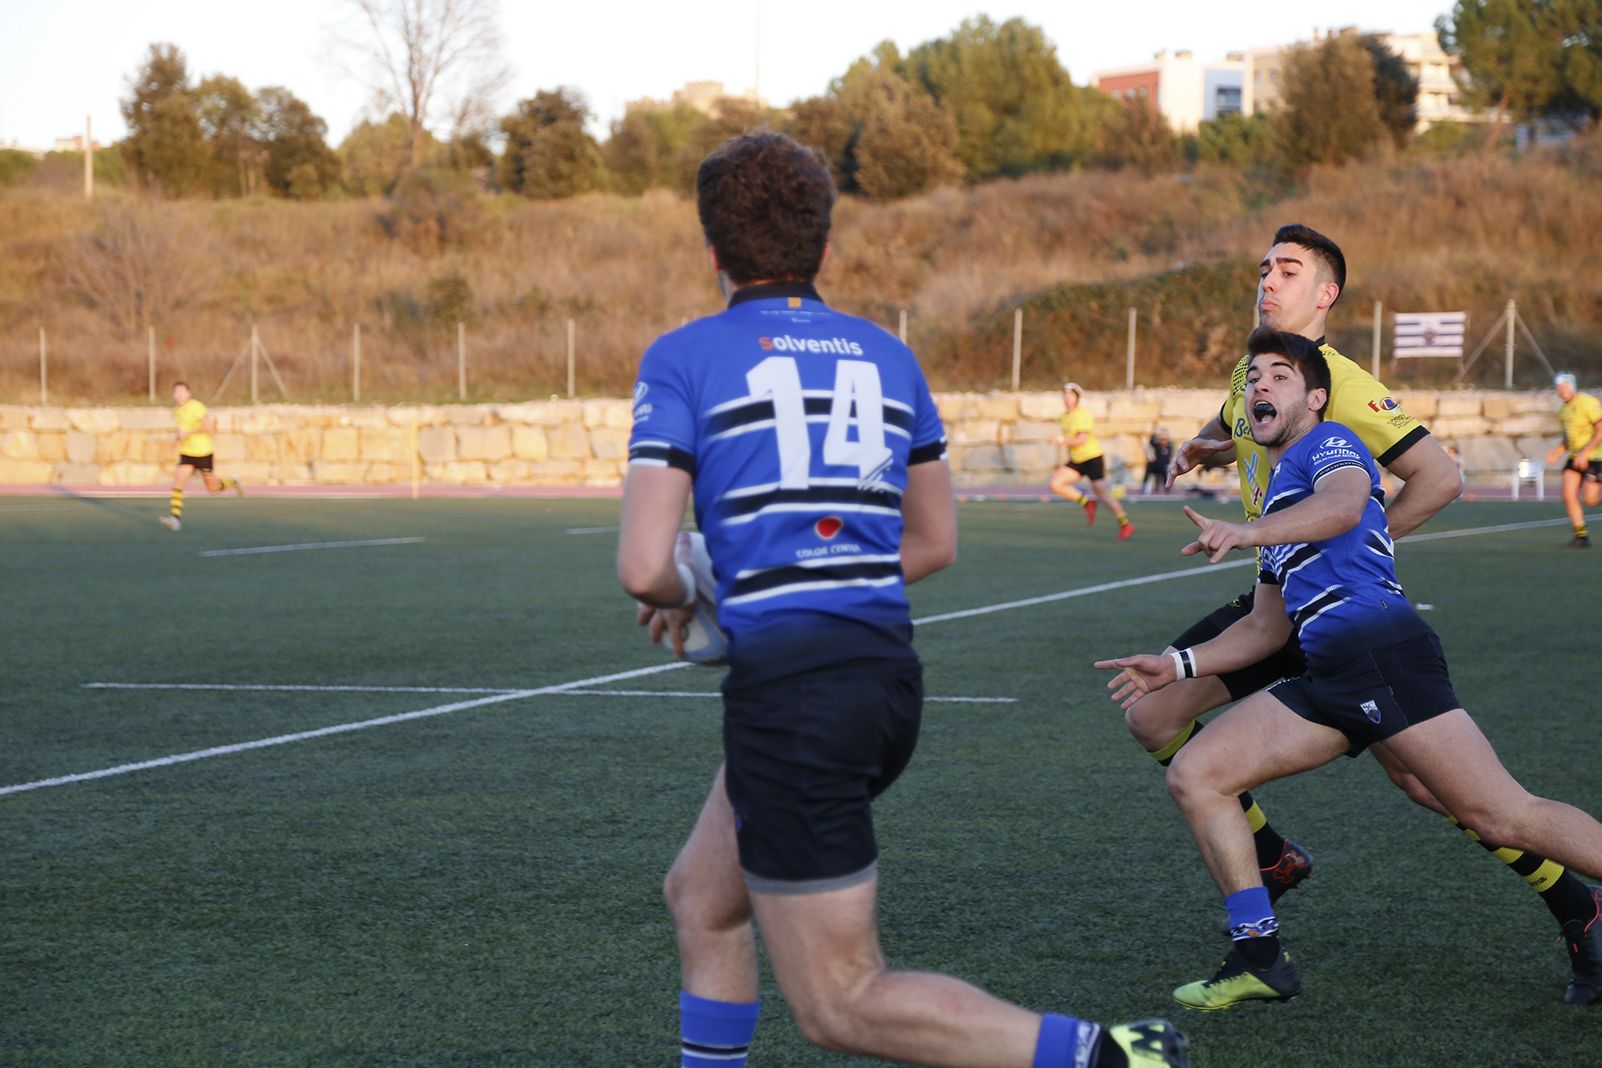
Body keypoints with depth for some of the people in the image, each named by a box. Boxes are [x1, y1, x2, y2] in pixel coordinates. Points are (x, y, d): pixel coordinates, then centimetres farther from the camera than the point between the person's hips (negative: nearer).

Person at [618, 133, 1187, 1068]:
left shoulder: (682, 359, -4)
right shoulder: (887, 357, 12)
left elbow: (644, 567, -11)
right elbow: (934, 544, 19)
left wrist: (683, 599, 10)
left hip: (787, 693, -7)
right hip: (887, 672, 7)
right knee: (701, 898, 26)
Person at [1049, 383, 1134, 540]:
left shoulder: (1083, 414, -15)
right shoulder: (1065, 416, 9)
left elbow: (1081, 440, -26)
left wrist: (1064, 440, -34)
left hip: (1092, 458, -8)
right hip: (1076, 461, 8)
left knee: (1103, 494, -5)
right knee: (1055, 484, -11)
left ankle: (1126, 525, 9)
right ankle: (1087, 503, 3)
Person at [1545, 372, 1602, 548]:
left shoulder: (1587, 402, -13)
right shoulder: (1564, 410, 12)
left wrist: (1585, 453, -24)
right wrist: (1556, 453, 4)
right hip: (1576, 457, 7)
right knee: (1568, 495, -9)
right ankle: (1581, 535, -1)